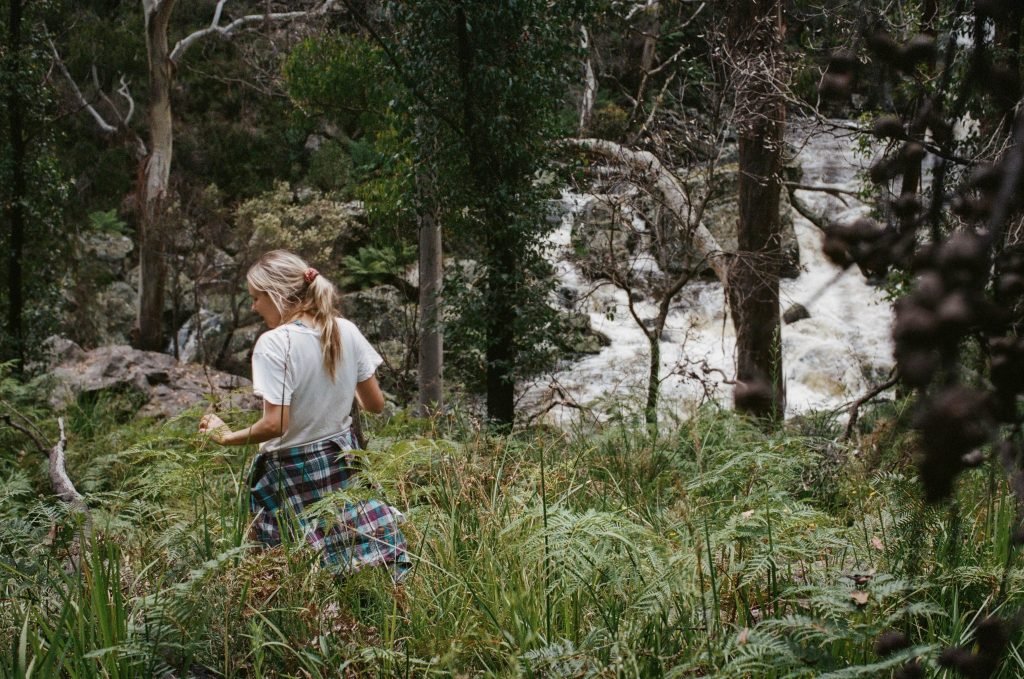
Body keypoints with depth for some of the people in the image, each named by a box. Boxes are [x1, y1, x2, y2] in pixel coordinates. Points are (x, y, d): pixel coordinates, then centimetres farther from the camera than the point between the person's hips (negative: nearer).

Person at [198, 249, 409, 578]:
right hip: (344, 459, 5)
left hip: (294, 471, -5)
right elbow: (375, 403, 4)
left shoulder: (274, 344, -19)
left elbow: (275, 425, -22)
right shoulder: (347, 331, -2)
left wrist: (226, 436, -7)